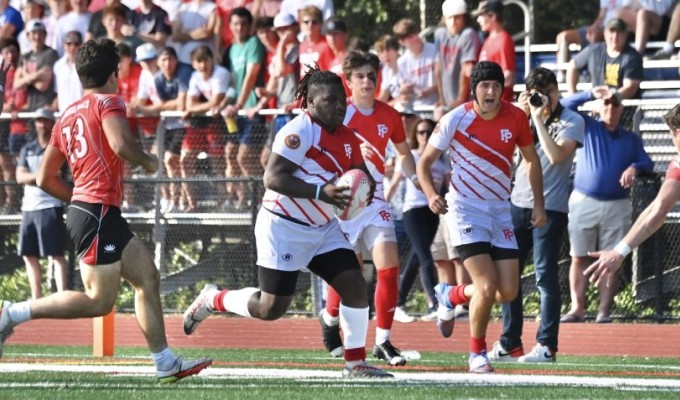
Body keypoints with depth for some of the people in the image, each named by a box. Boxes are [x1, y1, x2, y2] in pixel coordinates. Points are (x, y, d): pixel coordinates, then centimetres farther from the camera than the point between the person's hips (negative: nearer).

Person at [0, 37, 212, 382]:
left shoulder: (66, 117, 19)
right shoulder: (108, 102, -4)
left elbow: (45, 179, 19)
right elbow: (120, 144, -23)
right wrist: (147, 161, -4)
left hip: (82, 208, 9)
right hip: (98, 214, -9)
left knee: (148, 277, 11)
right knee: (99, 302, -9)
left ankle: (165, 363, 10)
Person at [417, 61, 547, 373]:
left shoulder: (515, 118, -3)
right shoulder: (455, 120, -12)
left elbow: (531, 160, 13)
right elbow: (425, 162, -4)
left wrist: (539, 204, 5)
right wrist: (431, 195, -22)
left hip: (500, 210, 4)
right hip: (465, 209, -4)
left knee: (508, 291, 0)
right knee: (487, 286, -17)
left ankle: (452, 295, 29)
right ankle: (477, 353, 5)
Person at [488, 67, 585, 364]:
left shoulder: (571, 121, -5)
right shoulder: (526, 116, 12)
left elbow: (555, 156, -19)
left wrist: (538, 118, -17)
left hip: (550, 208, -6)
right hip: (518, 203, 6)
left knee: (545, 275, -7)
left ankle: (547, 346, -4)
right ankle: (510, 344, 16)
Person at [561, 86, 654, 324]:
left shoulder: (631, 139, 14)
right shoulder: (587, 127, 9)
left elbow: (648, 163, 6)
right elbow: (564, 108, -1)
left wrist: (635, 168, -16)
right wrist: (590, 94, -10)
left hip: (617, 206, 1)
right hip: (584, 203, -1)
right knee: (579, 258, -2)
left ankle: (604, 311, -1)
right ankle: (577, 309, -1)